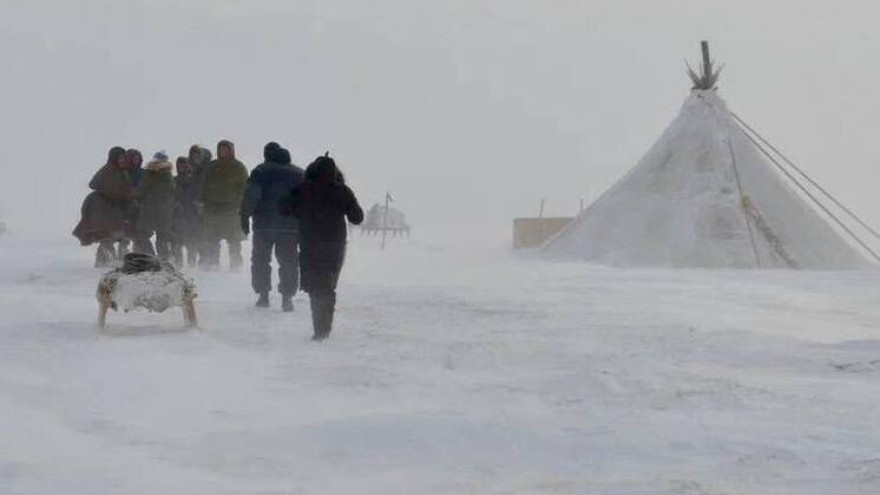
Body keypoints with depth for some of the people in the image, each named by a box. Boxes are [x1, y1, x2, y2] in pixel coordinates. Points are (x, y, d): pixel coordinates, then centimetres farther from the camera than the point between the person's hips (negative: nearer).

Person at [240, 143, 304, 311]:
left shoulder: (261, 171, -2)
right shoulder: (299, 173, 11)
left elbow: (251, 196, -11)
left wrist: (245, 216, -5)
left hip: (264, 224, -2)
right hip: (291, 226, 2)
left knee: (260, 259, 11)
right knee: (288, 262, 5)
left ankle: (263, 295, 9)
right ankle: (287, 297, -5)